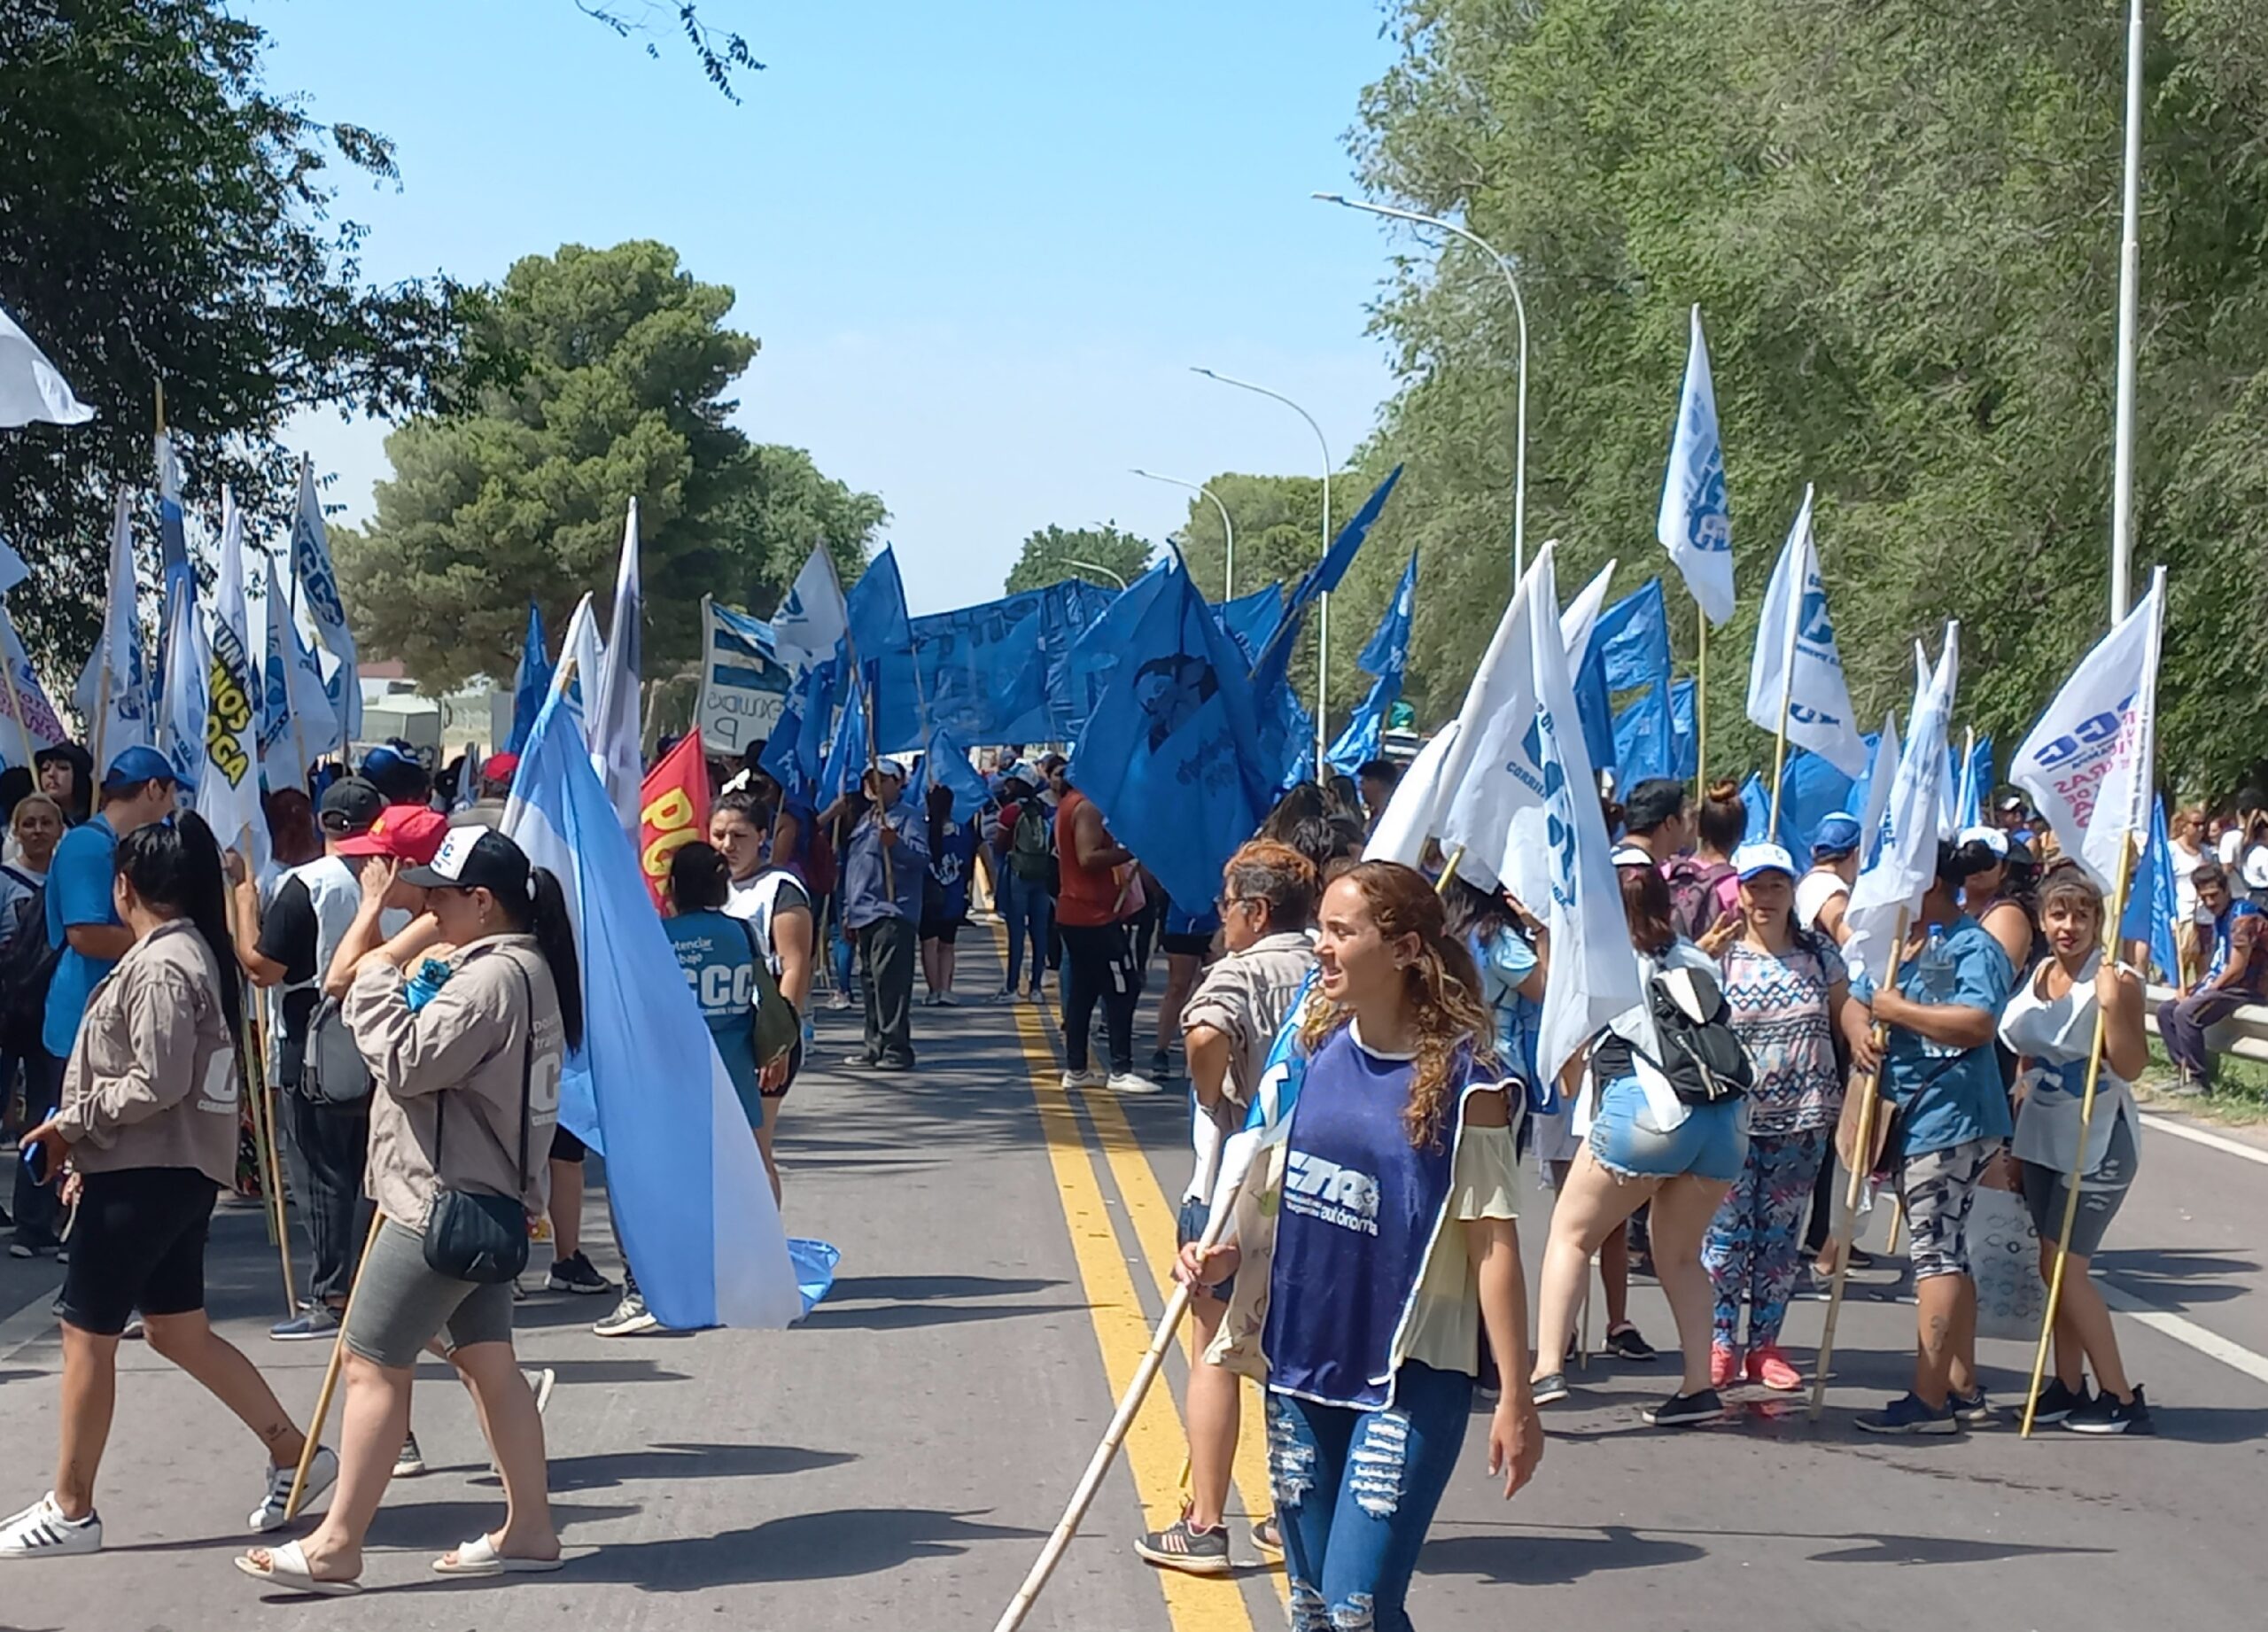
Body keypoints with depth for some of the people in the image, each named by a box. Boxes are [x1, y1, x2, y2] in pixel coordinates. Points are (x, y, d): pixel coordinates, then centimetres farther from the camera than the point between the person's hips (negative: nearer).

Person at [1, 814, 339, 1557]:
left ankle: (70, 1510, 7)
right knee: (179, 1329, 15)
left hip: (146, 1177, -10)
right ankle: (295, 1454, 17)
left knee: (86, 1331, -1)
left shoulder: (160, 966, -17)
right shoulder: (190, 951, 13)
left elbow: (155, 1084, -23)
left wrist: (71, 1123, -11)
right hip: (171, 1169, 10)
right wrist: (90, 1152, 17)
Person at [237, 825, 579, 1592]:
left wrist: (377, 981, -14)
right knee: (488, 1358, 13)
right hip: (482, 1199, 11)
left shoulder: (494, 977, -21)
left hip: (443, 1206, -11)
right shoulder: (517, 964, 13)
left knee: (373, 1365, -5)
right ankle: (529, 1527, 16)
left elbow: (406, 1064, -25)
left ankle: (335, 1547, 0)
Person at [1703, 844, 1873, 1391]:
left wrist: (1859, 1032, -9)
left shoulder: (1819, 952, 7)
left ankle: (1764, 1345, 17)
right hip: (1734, 1115, -3)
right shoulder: (1719, 955, -3)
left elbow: (1843, 1004, 12)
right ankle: (1720, 1342, 8)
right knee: (1728, 1228, -3)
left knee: (1781, 1233, 9)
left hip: (1802, 1119, 3)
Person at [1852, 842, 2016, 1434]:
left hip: (1951, 1118, -10)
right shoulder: (1898, 942, 17)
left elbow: (1979, 1023, -27)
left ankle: (1929, 1400, -10)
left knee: (1936, 1252, -10)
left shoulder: (1974, 947, -11)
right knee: (1945, 1254, 14)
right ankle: (1962, 1388, 21)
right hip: (1910, 1118, 10)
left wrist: (1899, 1010, -19)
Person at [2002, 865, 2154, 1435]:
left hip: (2098, 1143, -7)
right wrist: (2013, 1140, 18)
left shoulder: (2114, 980, -14)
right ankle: (2068, 1387, 19)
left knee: (2065, 1267, -8)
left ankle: (2122, 1399, 0)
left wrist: (2112, 1004, -32)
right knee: (2056, 1267, 9)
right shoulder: (2036, 977, 7)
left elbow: (2131, 1067, -20)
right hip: (2043, 1138, 7)